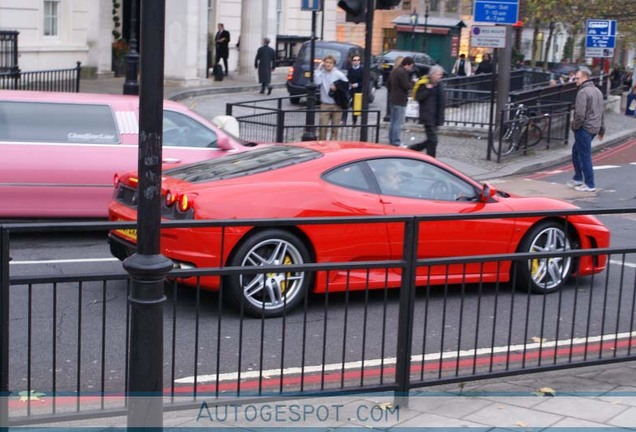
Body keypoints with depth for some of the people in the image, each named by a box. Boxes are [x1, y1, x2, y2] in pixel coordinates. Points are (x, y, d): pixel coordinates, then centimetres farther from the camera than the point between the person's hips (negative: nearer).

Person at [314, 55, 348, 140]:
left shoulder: (339, 74, -1)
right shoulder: (321, 73, 0)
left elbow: (347, 85, 6)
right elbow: (317, 82, -18)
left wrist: (337, 88, -8)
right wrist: (319, 69, -15)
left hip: (337, 105, 0)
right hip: (325, 105, 0)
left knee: (335, 128, 5)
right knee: (323, 127, -5)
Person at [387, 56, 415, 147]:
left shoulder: (394, 71, 14)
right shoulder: (403, 72, -18)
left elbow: (388, 84, 22)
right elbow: (406, 86, -21)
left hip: (393, 100, 10)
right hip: (400, 101, -10)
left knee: (393, 121, 16)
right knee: (398, 123, -7)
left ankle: (392, 140, 22)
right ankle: (396, 142, -7)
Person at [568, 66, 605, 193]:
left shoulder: (583, 92, -17)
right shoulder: (597, 91, 14)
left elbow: (580, 114, -23)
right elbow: (602, 111, 20)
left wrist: (574, 126, -8)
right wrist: (602, 129, 24)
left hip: (584, 128, -10)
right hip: (594, 128, 10)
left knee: (585, 156, -3)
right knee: (576, 151, 21)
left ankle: (589, 185, 1)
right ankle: (578, 178, 25)